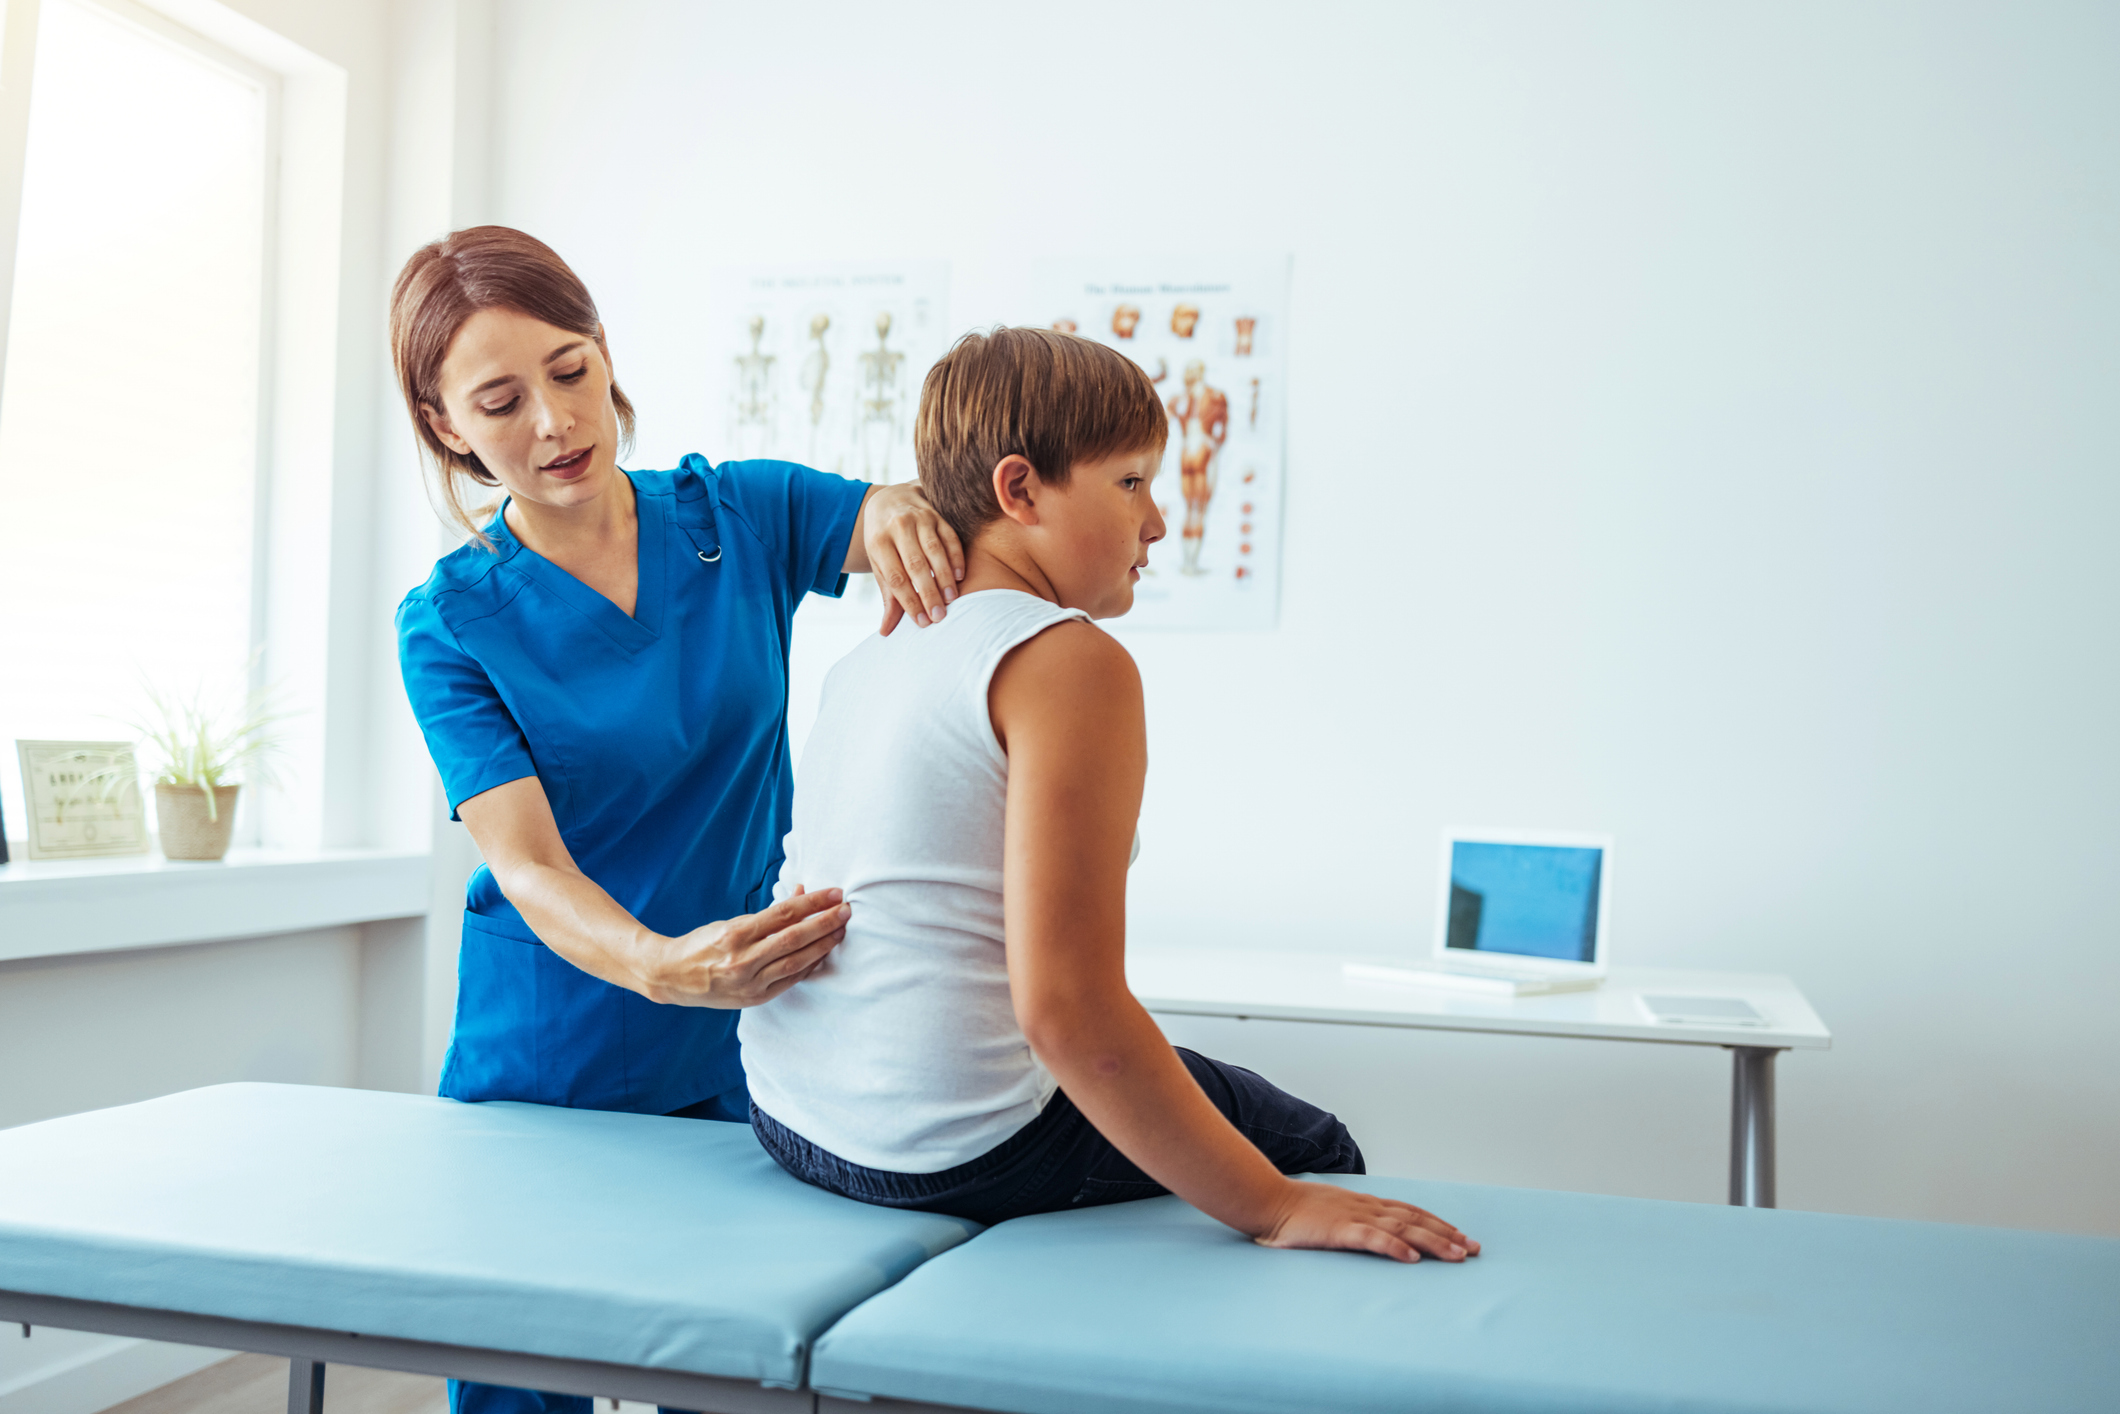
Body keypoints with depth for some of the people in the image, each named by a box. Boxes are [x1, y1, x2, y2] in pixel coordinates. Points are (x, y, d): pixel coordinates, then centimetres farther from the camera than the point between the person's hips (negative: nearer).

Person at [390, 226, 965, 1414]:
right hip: (540, 1075, 0)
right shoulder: (452, 622, -8)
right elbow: (528, 867, -19)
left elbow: (959, 525, -13)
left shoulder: (741, 513, -3)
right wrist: (664, 967, -39)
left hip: (740, 1061, 1)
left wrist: (901, 508, -37)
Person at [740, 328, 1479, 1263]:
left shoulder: (864, 659, 9)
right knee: (1318, 1148, 14)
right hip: (960, 1151, -9)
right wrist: (1272, 1209, -19)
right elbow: (1067, 1010, -25)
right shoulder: (1071, 660, -17)